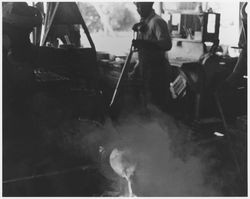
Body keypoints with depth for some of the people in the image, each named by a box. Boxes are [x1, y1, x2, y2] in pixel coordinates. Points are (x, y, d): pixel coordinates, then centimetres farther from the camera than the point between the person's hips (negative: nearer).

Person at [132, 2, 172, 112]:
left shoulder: (157, 21, -17)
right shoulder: (143, 21, 12)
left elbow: (167, 44, -29)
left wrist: (145, 43, -38)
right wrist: (137, 29, -5)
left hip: (156, 68, -9)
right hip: (144, 66, 9)